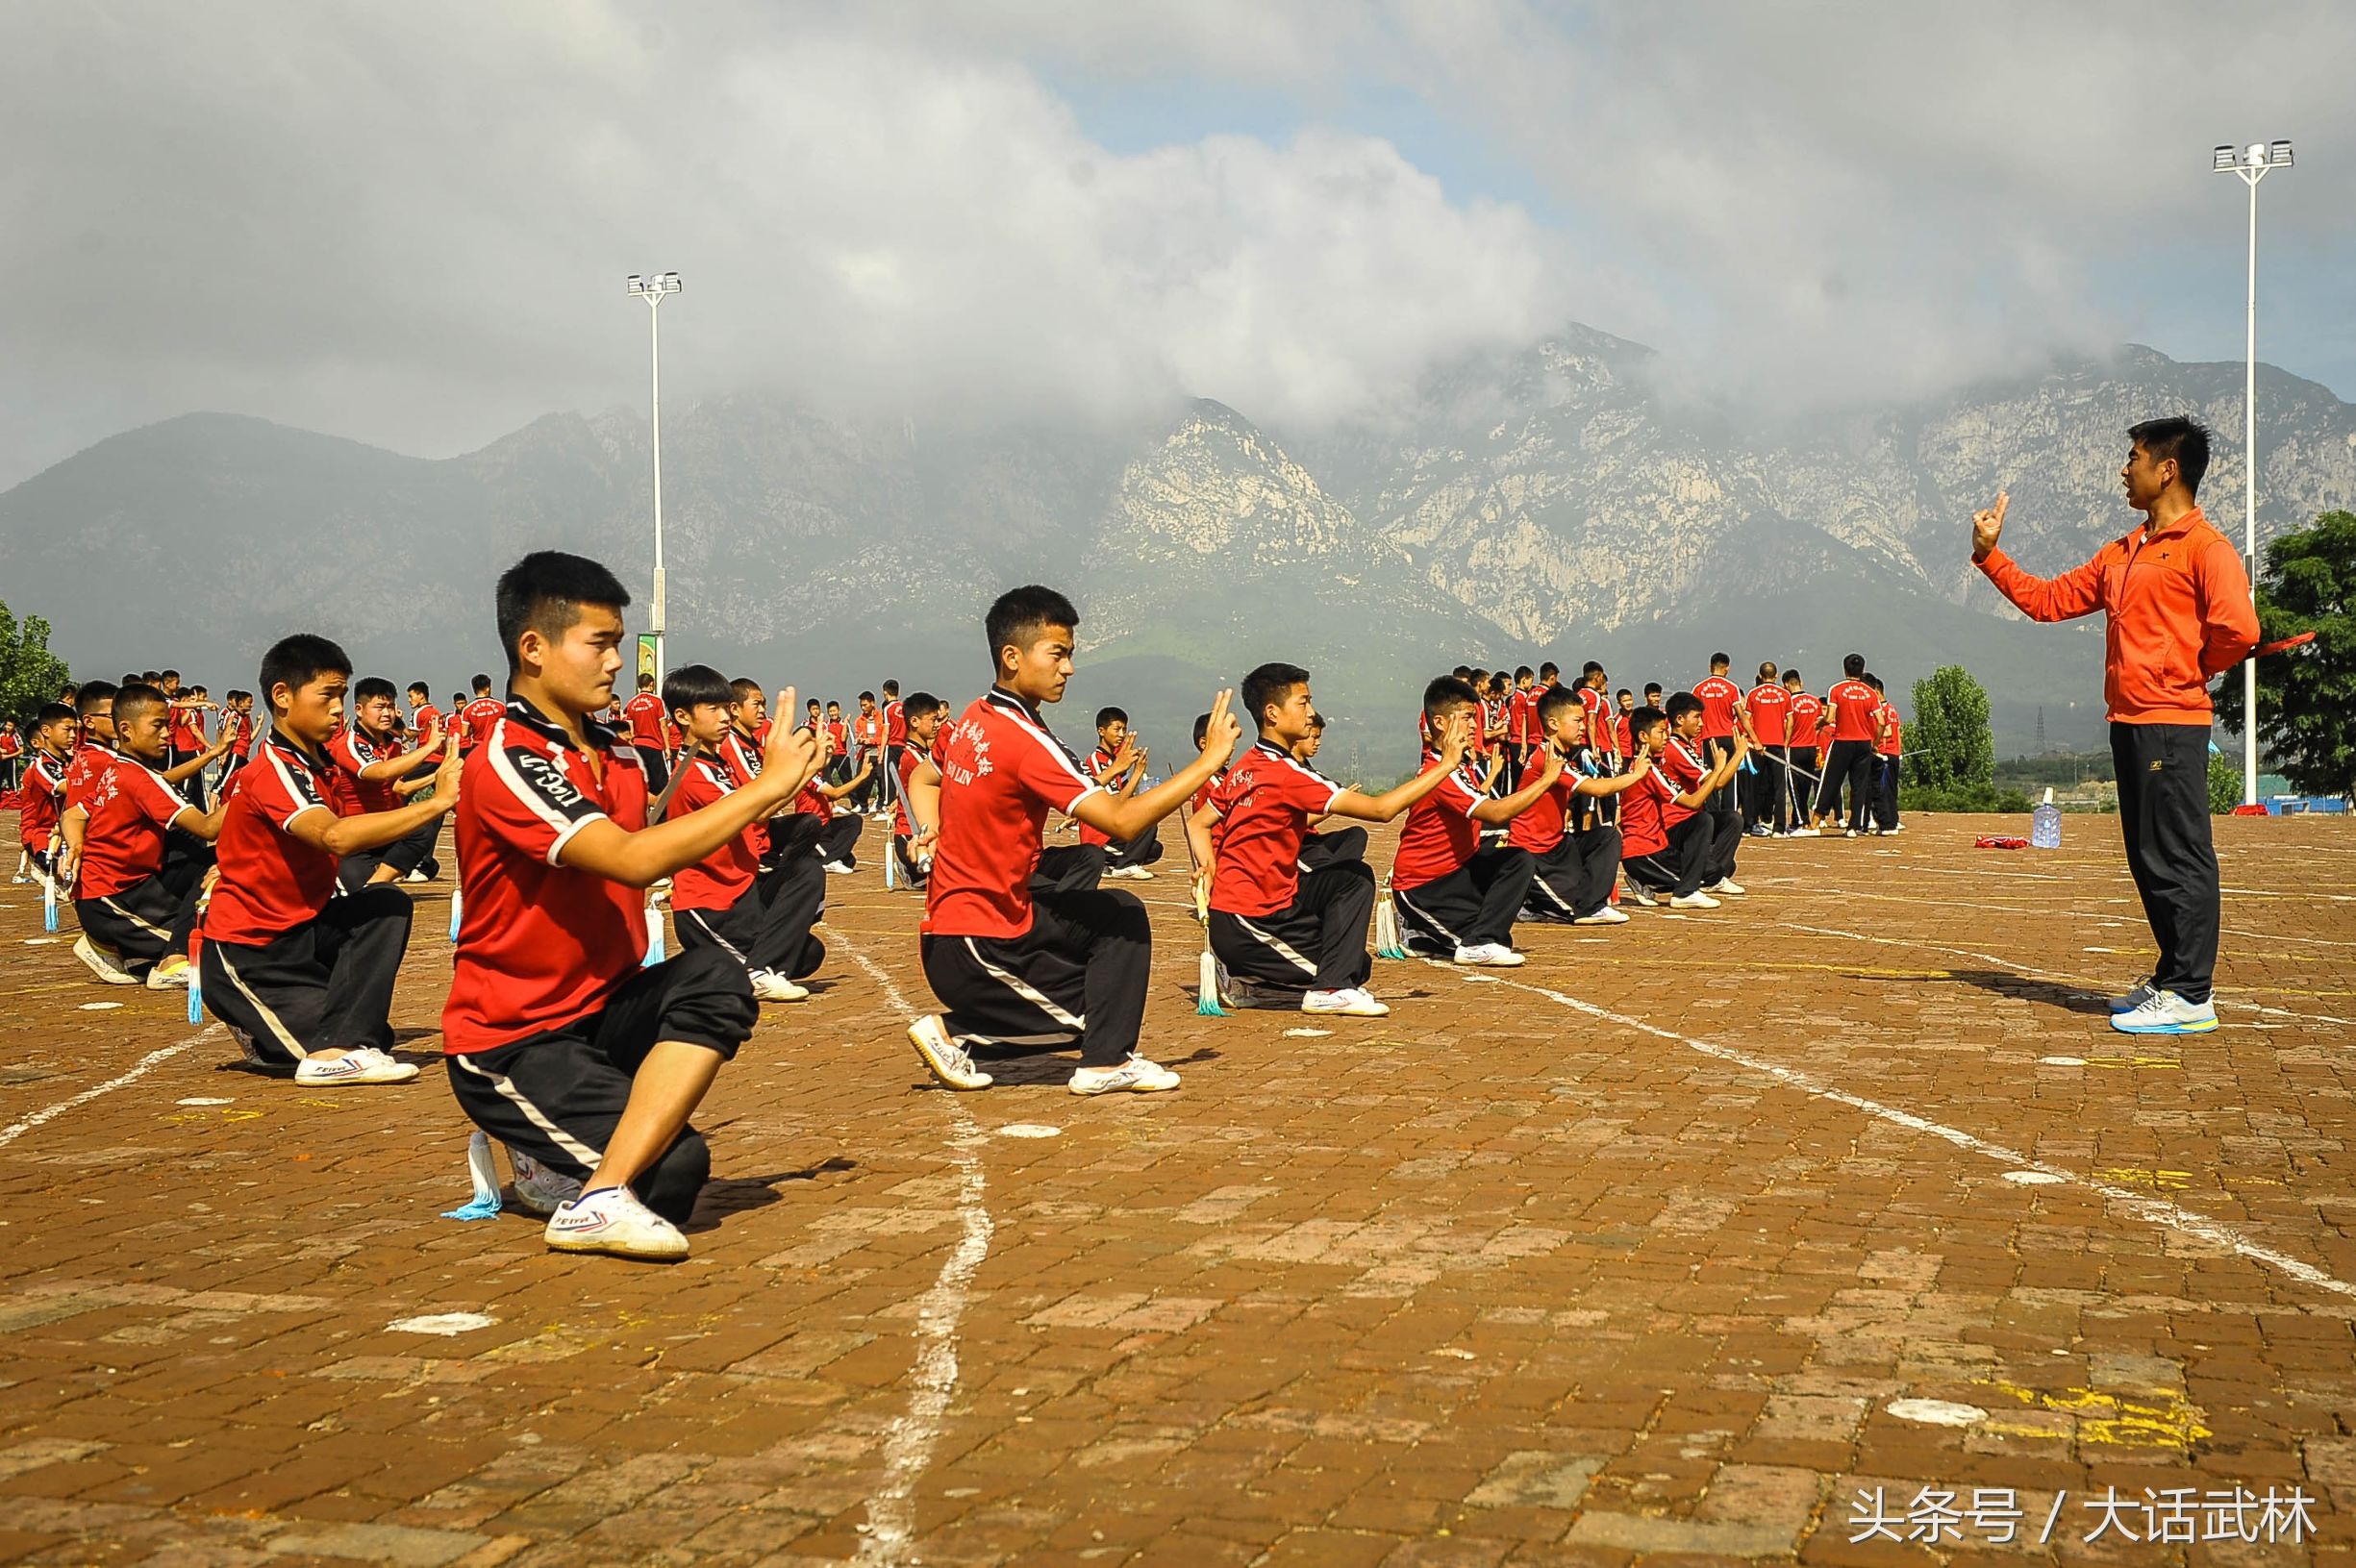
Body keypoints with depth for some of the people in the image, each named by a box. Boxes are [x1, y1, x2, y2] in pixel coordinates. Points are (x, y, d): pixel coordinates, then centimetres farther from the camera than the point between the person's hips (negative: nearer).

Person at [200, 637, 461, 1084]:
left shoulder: (318, 762, 7)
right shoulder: (274, 772, -23)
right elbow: (336, 836, -40)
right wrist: (437, 802, -43)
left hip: (302, 932, 9)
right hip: (247, 957, -9)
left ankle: (341, 1043, -14)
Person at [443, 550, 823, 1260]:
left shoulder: (619, 757, 8)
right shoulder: (504, 764, -18)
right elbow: (632, 859, -30)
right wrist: (767, 786, -25)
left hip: (604, 1009, 8)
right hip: (511, 1042, -8)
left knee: (714, 976, -26)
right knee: (675, 1168, -27)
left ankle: (601, 1181, -18)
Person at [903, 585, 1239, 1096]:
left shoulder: (970, 720, 6)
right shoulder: (1027, 742, -22)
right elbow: (1121, 822, -28)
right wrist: (1209, 760, -24)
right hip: (975, 950, -9)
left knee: (1121, 913, 15)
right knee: (1094, 1013, 3)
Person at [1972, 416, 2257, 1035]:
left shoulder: (2204, 547, -8)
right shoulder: (2122, 553, 20)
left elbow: (2237, 629, -21)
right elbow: (2048, 600, 23)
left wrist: (2187, 671, -6)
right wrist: (1990, 553, 18)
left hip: (2172, 724, -9)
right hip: (2128, 722, 9)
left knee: (2178, 859, -7)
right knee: (2149, 861, 13)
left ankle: (2191, 997, -3)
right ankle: (2174, 979, 22)